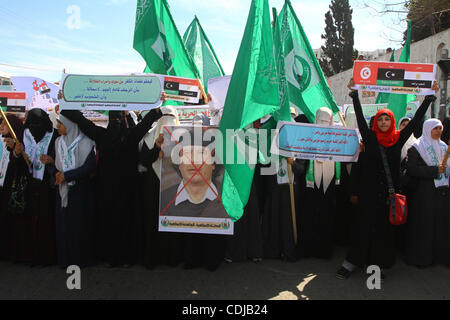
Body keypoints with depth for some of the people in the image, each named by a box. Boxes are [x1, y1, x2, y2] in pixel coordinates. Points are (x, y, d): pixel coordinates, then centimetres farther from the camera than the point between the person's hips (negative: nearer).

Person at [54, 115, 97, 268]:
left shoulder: (84, 142, -9)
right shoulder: (58, 142, 9)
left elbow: (90, 166, -15)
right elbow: (55, 163, 15)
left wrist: (66, 175, -15)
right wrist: (57, 174, -6)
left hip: (80, 190, -5)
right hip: (63, 190, 5)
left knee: (79, 224, 0)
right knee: (63, 224, 6)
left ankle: (81, 258, 14)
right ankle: (65, 258, 19)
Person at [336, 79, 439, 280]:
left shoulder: (398, 139, 6)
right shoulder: (370, 137, 2)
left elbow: (416, 120, 6)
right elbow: (360, 117, -4)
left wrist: (430, 96, 5)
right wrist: (354, 93, -9)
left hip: (389, 191, 2)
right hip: (369, 191, -2)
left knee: (385, 228, 7)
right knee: (363, 226, 1)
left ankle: (378, 265, 18)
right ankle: (351, 263, 9)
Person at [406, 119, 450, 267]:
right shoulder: (417, 148, -5)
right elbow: (412, 169, -15)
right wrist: (434, 170, -18)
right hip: (425, 193, -6)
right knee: (424, 225, -1)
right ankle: (421, 257, 10)